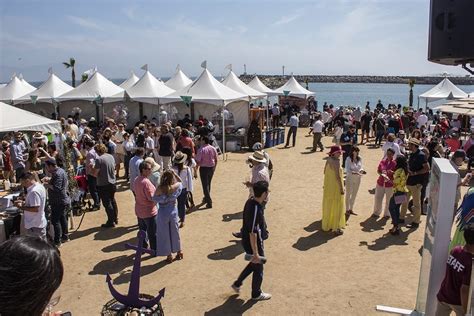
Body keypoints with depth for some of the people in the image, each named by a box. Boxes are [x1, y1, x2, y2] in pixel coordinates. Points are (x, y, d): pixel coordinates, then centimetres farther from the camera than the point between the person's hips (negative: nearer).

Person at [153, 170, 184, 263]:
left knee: (165, 234, 14)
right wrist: (174, 173, 0)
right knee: (175, 232, 22)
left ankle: (169, 256, 26)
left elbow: (155, 199, -12)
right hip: (173, 211, 3)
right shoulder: (175, 187, -15)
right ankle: (179, 252, 37)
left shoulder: (159, 189, -23)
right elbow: (180, 182, 7)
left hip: (163, 213, -3)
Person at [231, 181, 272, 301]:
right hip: (253, 244, -9)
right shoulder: (255, 210, -33)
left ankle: (237, 283, 38)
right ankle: (256, 294, 35)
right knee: (258, 268, 14)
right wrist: (255, 253, -24)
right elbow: (253, 233, -30)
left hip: (246, 241, 9)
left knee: (254, 263, 28)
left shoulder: (250, 201, -4)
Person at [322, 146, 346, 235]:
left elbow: (325, 171, 10)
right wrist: (341, 188, -17)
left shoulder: (328, 160, 2)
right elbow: (338, 176, -24)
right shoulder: (336, 162, -22)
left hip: (328, 186, 8)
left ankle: (327, 225, 31)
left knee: (328, 205, 18)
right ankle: (336, 228, 11)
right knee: (337, 207, 4)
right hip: (335, 187, -8)